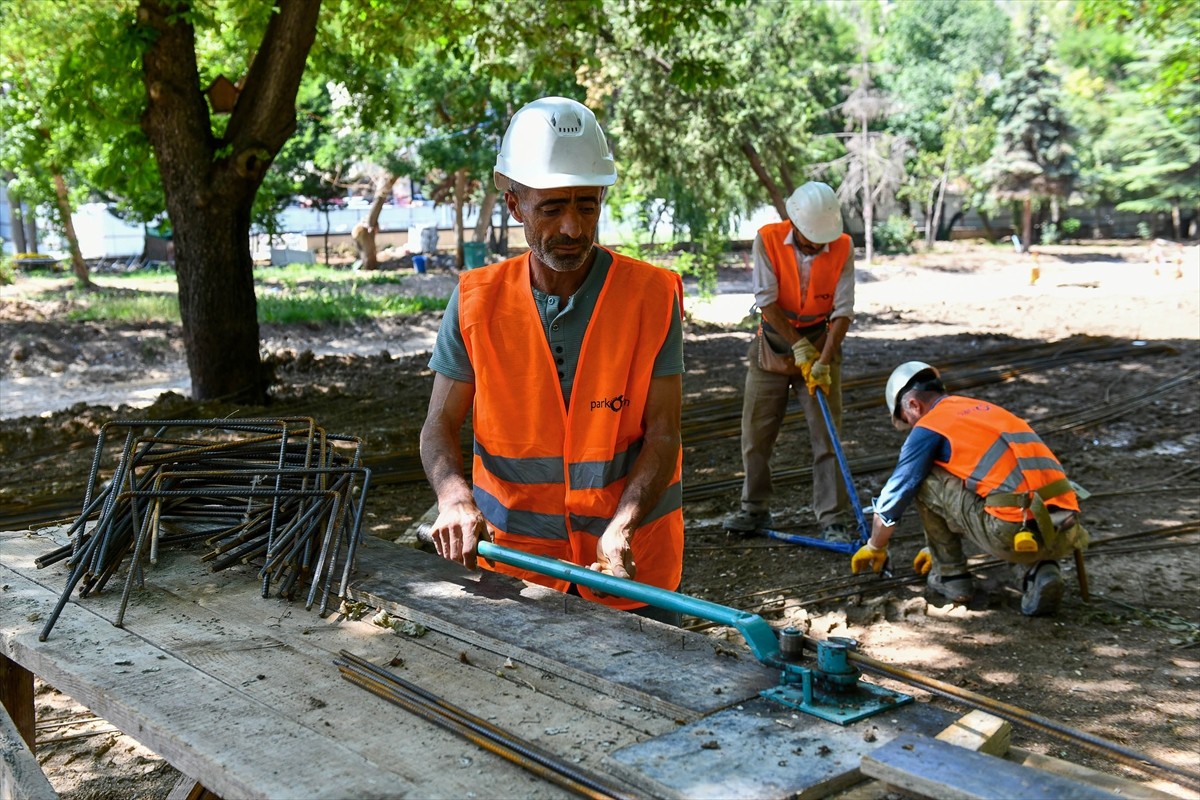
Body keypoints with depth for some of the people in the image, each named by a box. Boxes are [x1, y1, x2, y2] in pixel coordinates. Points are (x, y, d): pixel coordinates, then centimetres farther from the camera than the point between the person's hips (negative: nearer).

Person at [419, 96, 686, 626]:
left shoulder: (653, 296, -10)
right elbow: (439, 427, -2)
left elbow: (663, 434, -11)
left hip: (632, 562, -1)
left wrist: (621, 527, -27)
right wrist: (455, 498, -23)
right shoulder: (476, 303, -5)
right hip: (512, 555, 1)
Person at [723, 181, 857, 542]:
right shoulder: (768, 239, -14)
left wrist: (822, 360, -21)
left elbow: (843, 311, -13)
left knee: (827, 436, -4)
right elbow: (767, 300, -16)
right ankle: (754, 509, 22)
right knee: (756, 432, 6)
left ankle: (833, 519, 2)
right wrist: (799, 346, -17)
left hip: (820, 344, 0)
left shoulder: (843, 247, -11)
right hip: (772, 345, 1)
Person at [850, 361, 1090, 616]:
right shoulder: (988, 409, 28)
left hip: (1013, 534, -7)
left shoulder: (929, 426, 5)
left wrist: (874, 547, 31)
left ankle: (950, 575, 17)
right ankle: (1039, 570, 10)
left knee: (925, 481, 9)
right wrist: (937, 546, 51)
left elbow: (895, 495, 11)